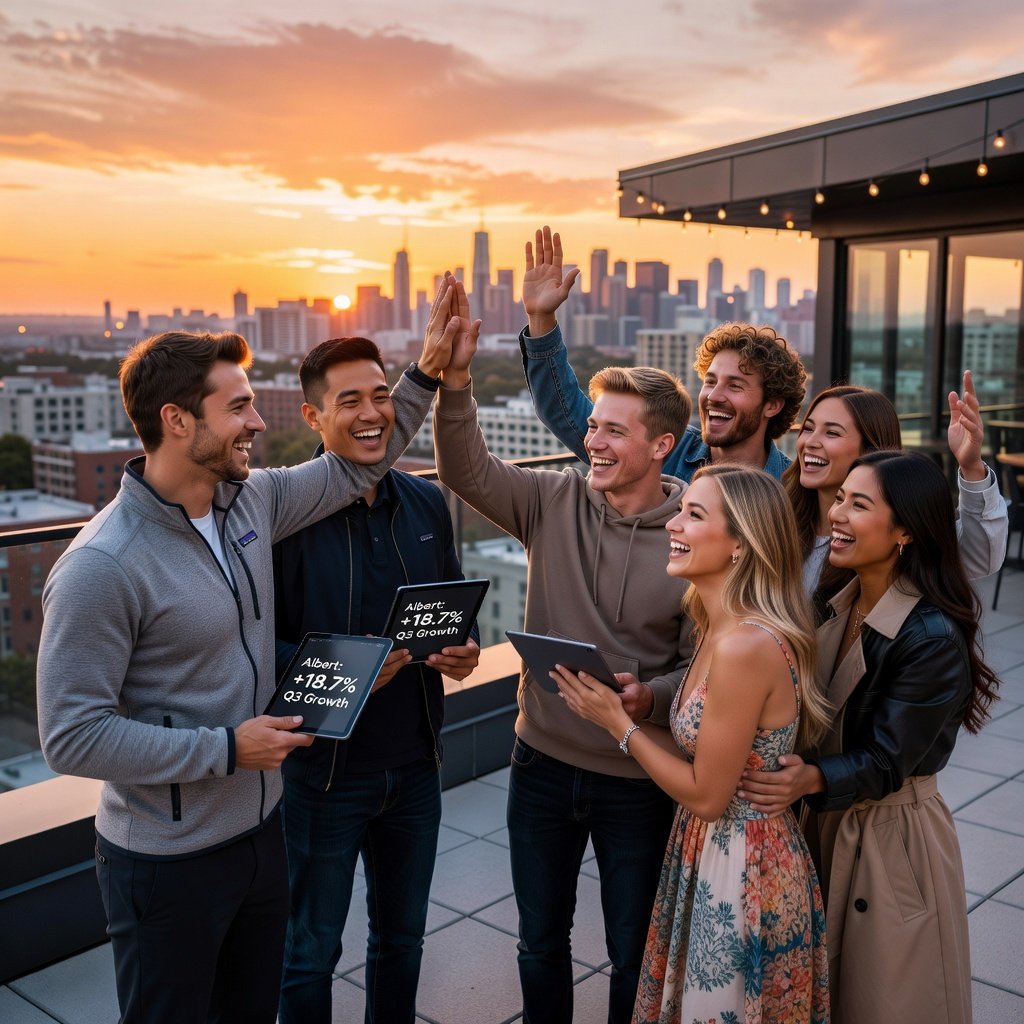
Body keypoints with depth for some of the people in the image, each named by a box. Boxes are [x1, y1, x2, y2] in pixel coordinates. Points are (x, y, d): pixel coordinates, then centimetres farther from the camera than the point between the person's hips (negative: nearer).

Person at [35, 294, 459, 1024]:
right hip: (167, 862, -7)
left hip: (261, 827, 7)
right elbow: (73, 737, -23)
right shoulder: (102, 566, -24)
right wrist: (226, 748, -21)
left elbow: (354, 467, 11)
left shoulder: (251, 501, -3)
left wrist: (427, 373, 2)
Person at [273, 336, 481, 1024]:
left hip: (415, 764, 5)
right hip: (323, 767, -4)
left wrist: (461, 651, -8)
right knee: (311, 952, 14)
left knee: (402, 937, 23)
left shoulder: (428, 503, 2)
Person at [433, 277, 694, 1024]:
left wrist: (651, 697, -29)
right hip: (544, 763, 3)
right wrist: (455, 378, -29)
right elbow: (468, 471, -16)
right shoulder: (557, 502, -6)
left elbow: (704, 664, -10)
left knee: (633, 954, 18)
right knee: (541, 941, 22)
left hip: (638, 778, -3)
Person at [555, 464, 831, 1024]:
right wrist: (622, 711, -2)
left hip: (742, 870, -9)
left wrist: (617, 723, -14)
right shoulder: (720, 627, 2)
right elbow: (703, 752, 4)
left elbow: (707, 795, -22)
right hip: (710, 854, 9)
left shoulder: (745, 645, -28)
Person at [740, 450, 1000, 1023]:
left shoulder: (934, 638, -22)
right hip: (823, 823, 7)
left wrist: (812, 778, -37)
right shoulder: (835, 606, -1)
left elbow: (885, 762, -21)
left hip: (893, 839, -6)